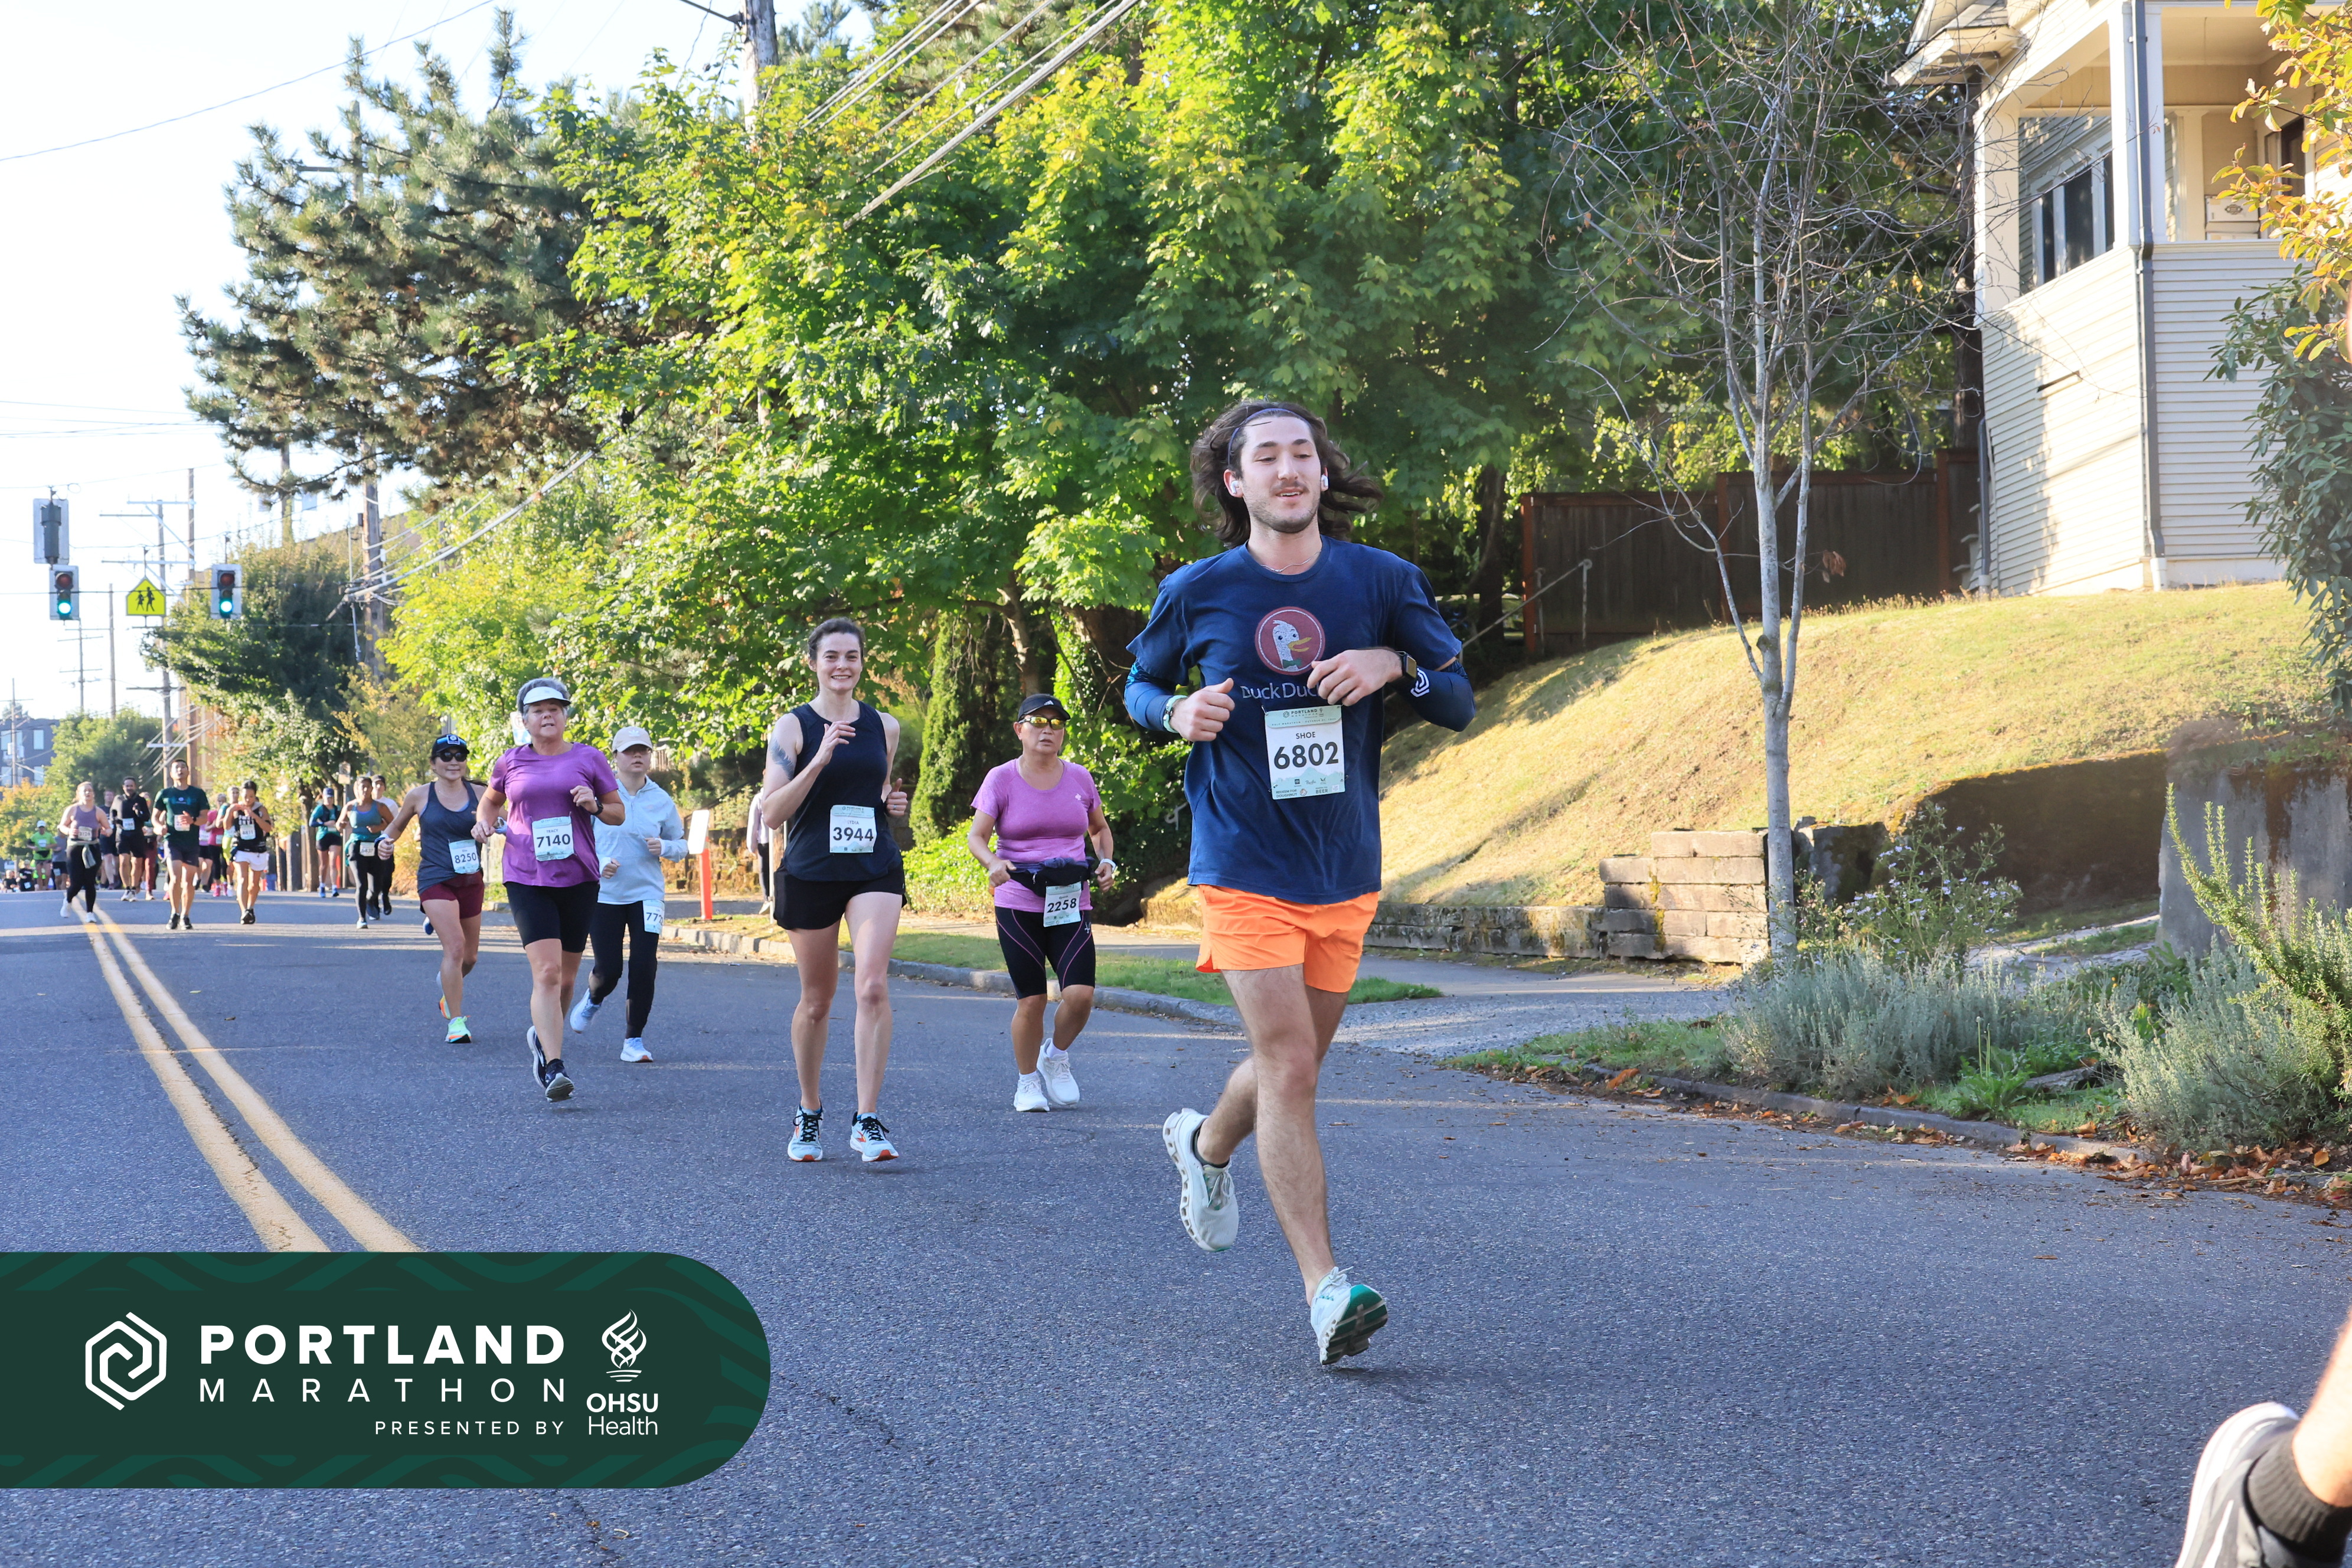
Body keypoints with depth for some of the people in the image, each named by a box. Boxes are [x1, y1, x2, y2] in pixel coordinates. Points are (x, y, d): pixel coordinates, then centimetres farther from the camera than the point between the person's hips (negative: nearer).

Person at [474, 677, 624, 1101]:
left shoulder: (588, 759, 4)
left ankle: (542, 1036, 38)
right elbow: (492, 799, 25)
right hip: (527, 879, -2)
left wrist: (595, 805, -10)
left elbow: (619, 812, 11)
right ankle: (554, 1066, -20)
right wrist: (484, 822, 5)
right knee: (546, 971, -17)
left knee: (566, 976, 10)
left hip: (579, 878, 2)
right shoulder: (511, 763, 6)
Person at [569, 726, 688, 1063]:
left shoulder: (662, 801, 4)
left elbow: (681, 845, 13)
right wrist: (598, 864, -13)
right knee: (608, 971, -2)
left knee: (644, 969, -9)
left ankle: (634, 1039, 5)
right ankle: (593, 1000, 35)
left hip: (646, 896, 1)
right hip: (604, 894, -1)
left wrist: (665, 847, -9)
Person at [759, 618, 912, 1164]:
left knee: (873, 985, -18)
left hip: (875, 871, 1)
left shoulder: (884, 727, 10)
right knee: (817, 1001, 9)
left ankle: (868, 1121, -16)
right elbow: (771, 812, -10)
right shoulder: (793, 727, -2)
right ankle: (809, 1113, 29)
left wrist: (894, 803, 3)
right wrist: (820, 760, -21)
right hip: (811, 873, -1)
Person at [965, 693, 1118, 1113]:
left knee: (1081, 994, -13)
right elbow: (976, 836, -2)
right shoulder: (1001, 779, 0)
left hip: (1071, 905, 2)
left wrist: (1105, 862, 4)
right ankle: (1027, 1080, 19)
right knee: (1031, 1000, -3)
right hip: (1018, 907, -2)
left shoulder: (1079, 778, 8)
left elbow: (1100, 829, 23)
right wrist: (993, 863, -23)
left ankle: (1057, 1056, 17)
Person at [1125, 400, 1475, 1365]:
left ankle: (1205, 1145, 50)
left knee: (1294, 1067, 17)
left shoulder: (1381, 581, 0)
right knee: (1288, 1066, -15)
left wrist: (1394, 663, -16)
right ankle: (1325, 1290, -15)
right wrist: (1178, 713, -10)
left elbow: (1459, 704, 5)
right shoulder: (1197, 593, -3)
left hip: (1345, 875, 3)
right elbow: (1141, 682, 13)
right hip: (1245, 871, -3)